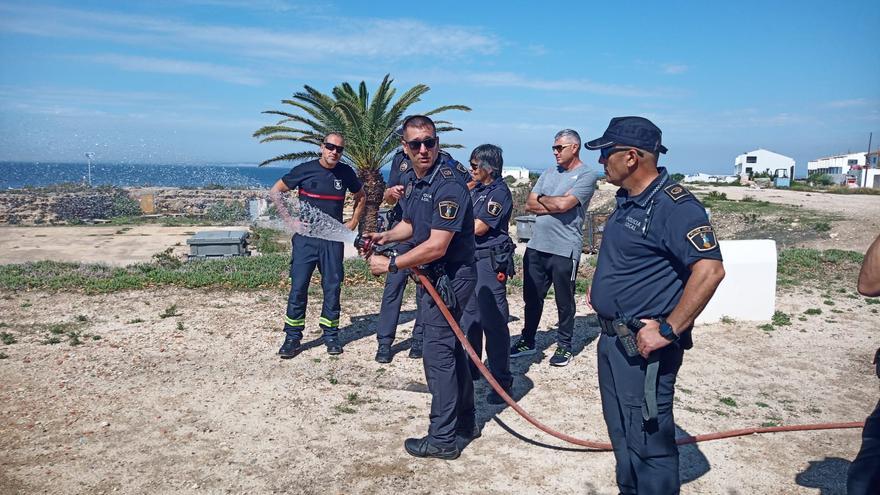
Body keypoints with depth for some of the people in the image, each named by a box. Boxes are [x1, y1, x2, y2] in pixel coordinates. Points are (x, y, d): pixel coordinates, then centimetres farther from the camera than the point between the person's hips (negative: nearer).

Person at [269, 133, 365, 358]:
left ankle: (331, 335, 17)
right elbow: (275, 192, 2)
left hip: (333, 239, 2)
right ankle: (293, 338, 5)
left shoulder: (346, 173, 3)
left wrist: (353, 222, 9)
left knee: (332, 287, 5)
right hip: (305, 237, -2)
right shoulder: (304, 170, -5)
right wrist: (289, 220, -5)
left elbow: (360, 197, 21)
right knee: (298, 286, -3)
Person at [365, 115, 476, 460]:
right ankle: (465, 421, 34)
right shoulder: (414, 182, 7)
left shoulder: (448, 187, -23)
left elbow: (436, 246, -26)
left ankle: (442, 439, 9)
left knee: (437, 353, -3)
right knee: (451, 346, 18)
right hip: (430, 276, 10)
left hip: (449, 278, -10)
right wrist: (384, 236, 2)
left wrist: (390, 265, -20)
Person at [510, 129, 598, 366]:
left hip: (564, 250, -6)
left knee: (564, 302, 7)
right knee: (532, 297, 15)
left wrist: (542, 199, 0)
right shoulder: (549, 173, 15)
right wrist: (554, 205, -9)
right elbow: (529, 204, 6)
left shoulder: (587, 175, -6)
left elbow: (563, 204, -19)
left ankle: (564, 346, 22)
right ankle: (528, 341, 28)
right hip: (536, 246, 6)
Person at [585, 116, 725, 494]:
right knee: (621, 433, 21)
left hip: (643, 347, -10)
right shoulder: (627, 200, 10)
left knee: (648, 440, 1)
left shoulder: (673, 205, -20)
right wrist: (600, 286, 14)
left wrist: (668, 330, -27)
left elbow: (709, 269, -28)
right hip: (612, 340, 10)